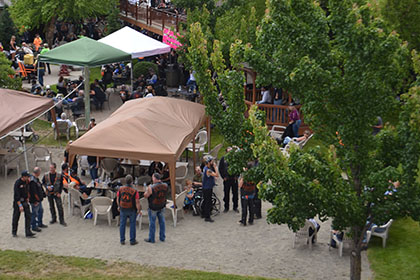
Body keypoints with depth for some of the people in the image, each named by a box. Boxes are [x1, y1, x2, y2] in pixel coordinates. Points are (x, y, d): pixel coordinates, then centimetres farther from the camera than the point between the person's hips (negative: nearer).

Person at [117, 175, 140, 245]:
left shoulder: (120, 189, -13)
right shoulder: (135, 191, -20)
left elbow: (118, 199, -1)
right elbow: (137, 202, -18)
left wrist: (119, 206, 17)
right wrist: (139, 210, -3)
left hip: (123, 209, 2)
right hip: (132, 210, -2)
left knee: (122, 224, 13)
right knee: (132, 224, 11)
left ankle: (122, 240, 19)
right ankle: (132, 240, 15)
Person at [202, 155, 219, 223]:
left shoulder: (206, 168, 6)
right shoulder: (208, 170, -25)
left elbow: (215, 175, 13)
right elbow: (217, 175, -28)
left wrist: (214, 167, 2)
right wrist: (215, 167, -21)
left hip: (205, 188, 10)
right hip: (208, 189, -10)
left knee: (205, 201, 20)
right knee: (208, 202, -5)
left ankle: (204, 214, 32)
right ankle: (207, 217, -1)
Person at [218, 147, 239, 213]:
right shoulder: (223, 158, 3)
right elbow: (220, 168, 6)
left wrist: (236, 176, -4)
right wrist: (223, 176, -2)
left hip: (234, 179, 0)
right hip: (226, 179, 0)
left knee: (235, 193, 4)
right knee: (226, 193, 6)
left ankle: (235, 207, 15)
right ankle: (226, 207, 16)